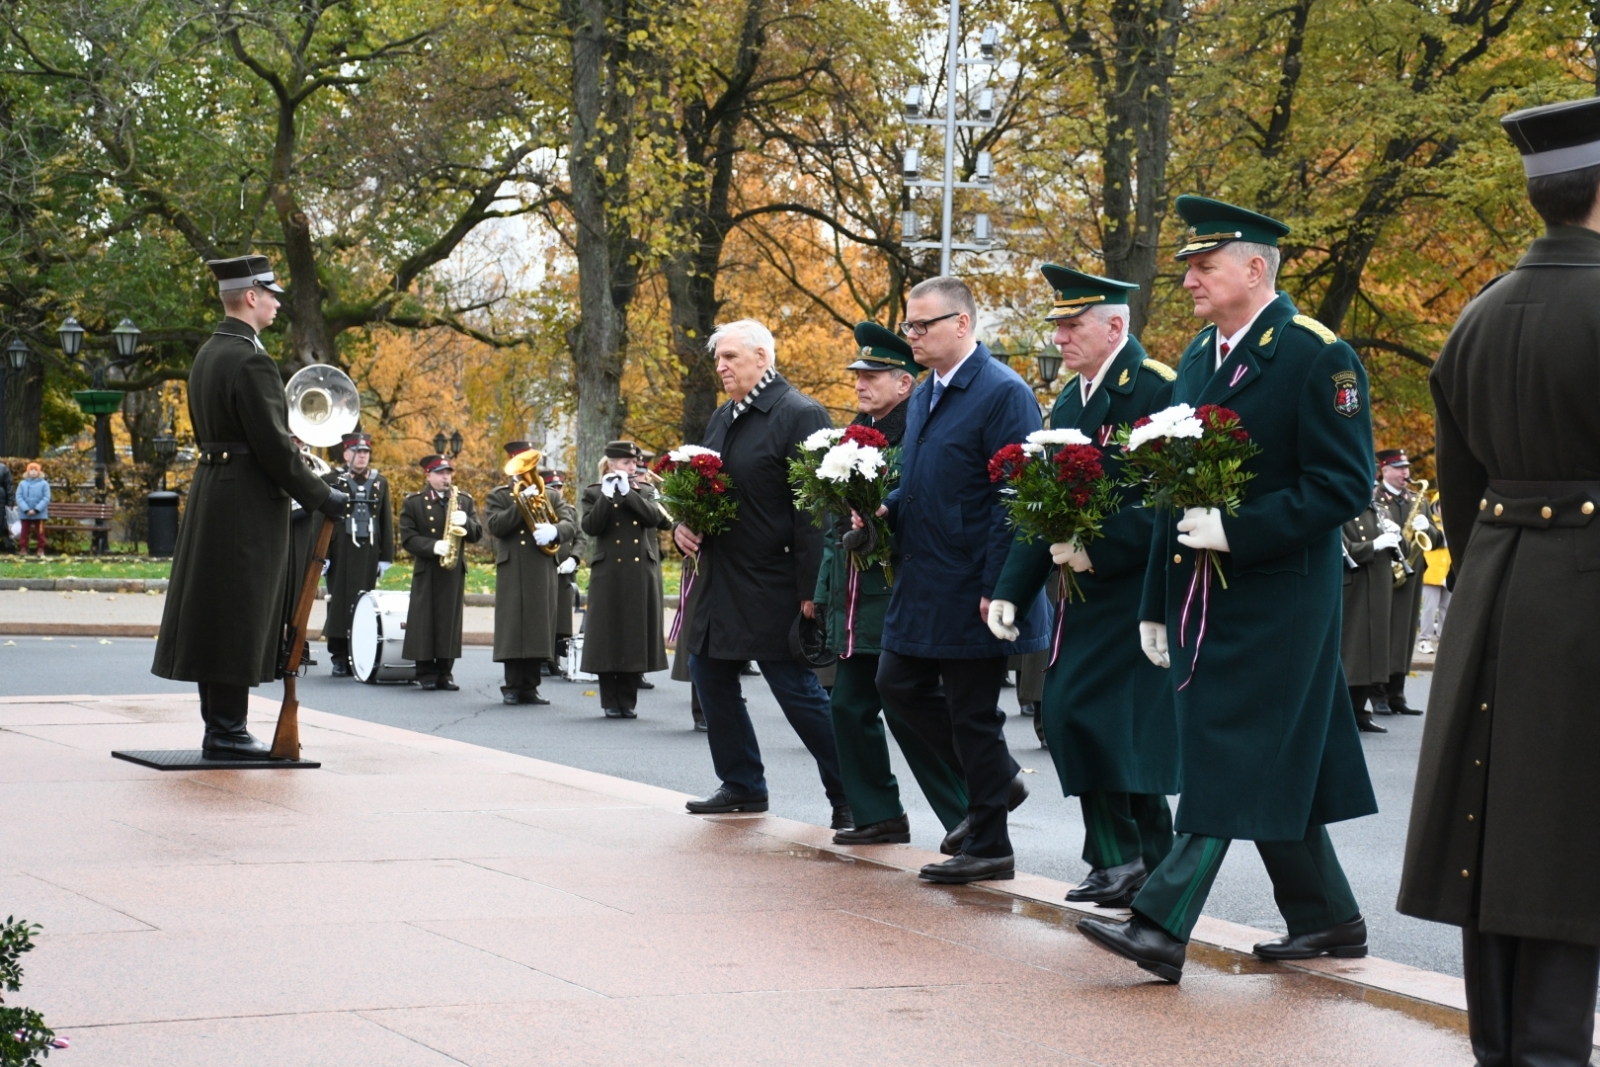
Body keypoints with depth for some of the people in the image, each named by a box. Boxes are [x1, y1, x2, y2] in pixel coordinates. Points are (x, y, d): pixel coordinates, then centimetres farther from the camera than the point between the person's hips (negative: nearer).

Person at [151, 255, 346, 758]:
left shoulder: (208, 354, 13)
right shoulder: (251, 360, -17)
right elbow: (273, 444, -19)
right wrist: (320, 495, -12)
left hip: (211, 489, 10)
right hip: (249, 504, -10)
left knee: (215, 614, 12)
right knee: (239, 617, -6)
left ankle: (220, 726, 18)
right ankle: (227, 731, -3)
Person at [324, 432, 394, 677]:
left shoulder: (380, 482, 13)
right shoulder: (332, 480, 3)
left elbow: (387, 521, 13)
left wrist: (386, 556, 7)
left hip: (369, 553, 3)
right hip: (341, 553, -3)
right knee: (339, 600, -2)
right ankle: (340, 659, 3)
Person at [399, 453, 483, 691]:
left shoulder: (465, 501, 13)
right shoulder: (412, 503, 3)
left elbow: (477, 535, 8)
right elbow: (407, 538, -6)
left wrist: (466, 522, -13)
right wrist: (433, 546, -21)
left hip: (455, 571, 3)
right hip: (426, 571, -3)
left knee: (450, 622, 3)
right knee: (425, 622, -4)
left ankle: (445, 672, 8)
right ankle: (426, 673, 2)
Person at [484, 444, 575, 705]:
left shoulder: (550, 497, 16)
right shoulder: (498, 496, 10)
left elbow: (570, 523, 0)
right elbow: (495, 525, -8)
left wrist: (554, 530, -22)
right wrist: (522, 504, -14)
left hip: (544, 572, 2)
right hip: (512, 572, -2)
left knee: (539, 630, 1)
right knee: (513, 629, -4)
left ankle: (530, 687, 7)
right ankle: (512, 686, 2)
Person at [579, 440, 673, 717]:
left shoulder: (645, 490, 11)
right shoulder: (594, 492, 4)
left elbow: (653, 517, -8)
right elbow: (590, 526, -10)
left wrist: (627, 492, -14)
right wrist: (606, 496, -18)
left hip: (641, 575, 2)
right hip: (608, 575, -2)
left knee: (635, 634, 3)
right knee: (608, 636, 0)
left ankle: (628, 700, 11)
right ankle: (611, 701, 8)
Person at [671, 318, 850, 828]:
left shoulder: (799, 415, -13)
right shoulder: (722, 418, 14)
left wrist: (811, 590, -22)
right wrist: (683, 525, 4)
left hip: (772, 589, -9)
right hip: (719, 584, 9)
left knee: (800, 694, -6)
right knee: (711, 677, 13)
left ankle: (850, 798, 4)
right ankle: (742, 785, 26)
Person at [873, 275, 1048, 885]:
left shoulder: (1003, 394, -15)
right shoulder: (924, 396, 13)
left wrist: (995, 588, -22)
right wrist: (886, 510, 2)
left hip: (970, 591, -9)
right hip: (922, 584, 9)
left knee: (972, 715, -1)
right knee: (899, 686, 12)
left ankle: (987, 847, 10)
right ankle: (996, 776, 28)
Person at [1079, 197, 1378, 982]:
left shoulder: (1317, 356, -11)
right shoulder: (1199, 357, 13)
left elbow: (1344, 487, -15)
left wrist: (1238, 530, -22)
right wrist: (1157, 603, 16)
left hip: (1276, 599, -8)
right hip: (1204, 594, 8)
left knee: (1232, 760, -8)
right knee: (1274, 767, 12)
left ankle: (1163, 924, -12)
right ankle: (1327, 920, 22)